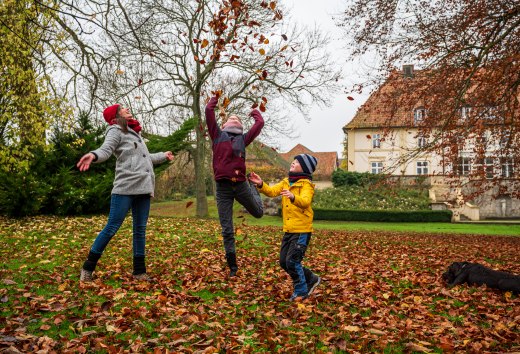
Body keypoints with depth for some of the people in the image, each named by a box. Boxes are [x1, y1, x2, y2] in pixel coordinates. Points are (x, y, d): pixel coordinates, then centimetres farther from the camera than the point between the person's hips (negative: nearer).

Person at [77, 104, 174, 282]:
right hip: (125, 187, -7)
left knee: (140, 230, 7)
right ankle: (88, 268, 6)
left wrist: (163, 156, 50)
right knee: (112, 227, -7)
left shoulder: (134, 132, 25)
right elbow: (106, 149, -17)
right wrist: (93, 155, -40)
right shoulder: (116, 130, 1)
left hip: (143, 188, 7)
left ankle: (139, 271, 13)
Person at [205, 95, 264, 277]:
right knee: (227, 230, 3)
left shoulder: (243, 138, 14)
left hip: (241, 184, 2)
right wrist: (215, 98, 24)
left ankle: (254, 189, 54)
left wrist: (255, 112, 33)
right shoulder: (218, 135, 11)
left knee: (258, 212, 22)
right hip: (223, 187, -1)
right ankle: (232, 265, 18)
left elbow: (260, 123, 15)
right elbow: (209, 111, 7)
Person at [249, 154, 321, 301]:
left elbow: (305, 202, -29)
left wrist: (293, 197, -49)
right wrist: (261, 184, -20)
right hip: (288, 230, 8)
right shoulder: (286, 182, 11)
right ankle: (311, 279, 29)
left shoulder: (306, 184, -10)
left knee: (292, 261, -8)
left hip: (302, 230, -7)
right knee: (284, 262, 11)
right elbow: (272, 191, -2)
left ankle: (301, 291, 13)